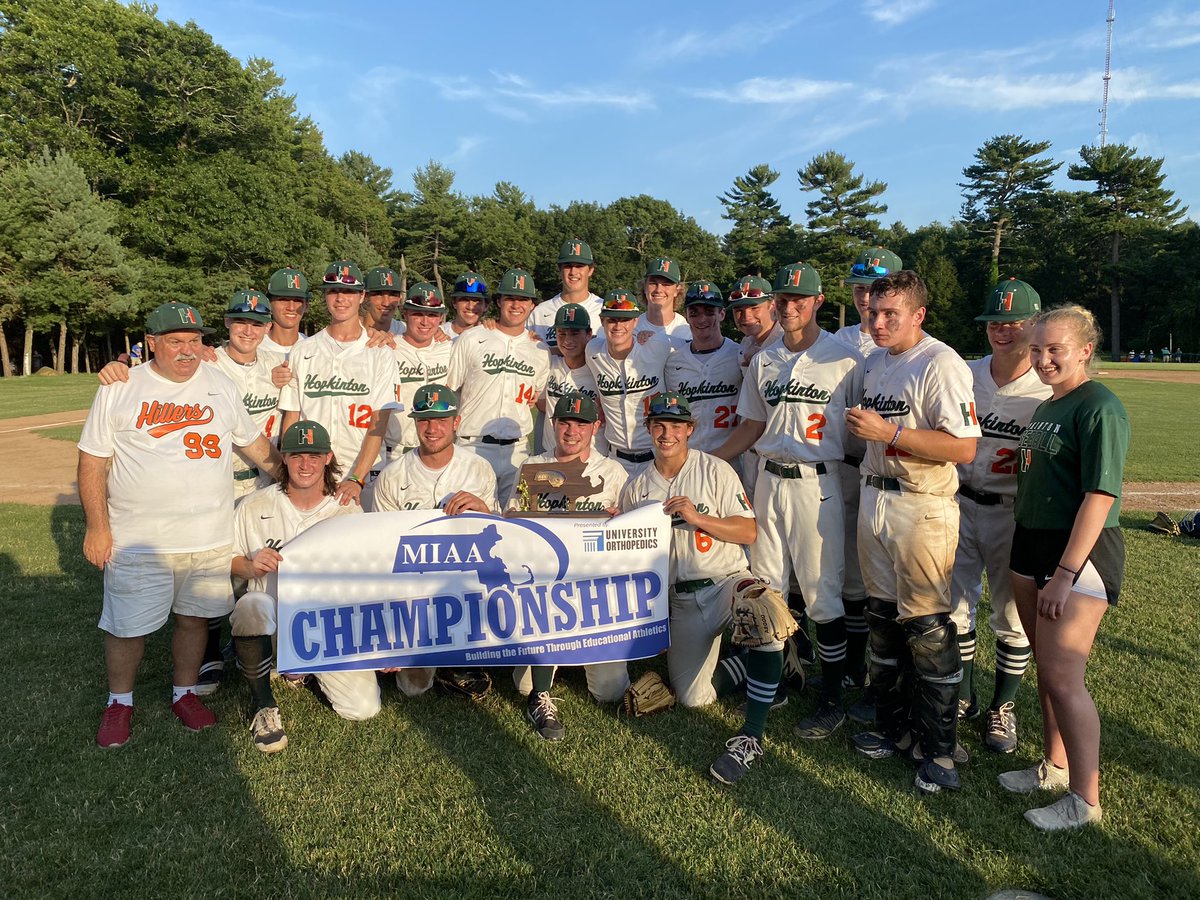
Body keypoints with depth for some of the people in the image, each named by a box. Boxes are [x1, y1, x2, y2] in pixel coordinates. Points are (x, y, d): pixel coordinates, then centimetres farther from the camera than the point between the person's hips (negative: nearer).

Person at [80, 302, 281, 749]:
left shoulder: (220, 385, 7)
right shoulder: (118, 390, -2)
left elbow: (253, 443, 16)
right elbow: (93, 462, -1)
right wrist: (97, 527, -6)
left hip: (210, 538, 3)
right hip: (136, 540, -2)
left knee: (194, 616, 12)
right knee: (127, 624, 7)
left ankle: (184, 692, 32)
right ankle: (119, 702, 29)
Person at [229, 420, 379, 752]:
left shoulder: (349, 510, 0)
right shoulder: (254, 507, 0)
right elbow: (227, 559, 7)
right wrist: (251, 566, -17)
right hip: (272, 617, -1)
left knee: (364, 707, -12)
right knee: (252, 605, -37)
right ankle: (262, 703, -11)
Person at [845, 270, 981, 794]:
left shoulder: (941, 364, -13)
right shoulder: (874, 363, 13)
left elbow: (964, 448, -22)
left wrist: (888, 432, -23)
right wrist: (858, 426, 7)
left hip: (922, 509, -8)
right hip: (873, 500, 8)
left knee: (928, 628, -3)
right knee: (883, 617, 15)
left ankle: (938, 749, 11)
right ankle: (893, 727, 29)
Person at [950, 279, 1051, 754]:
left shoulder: (1050, 390, -9)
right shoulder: (964, 375, 3)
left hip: (1011, 514, -3)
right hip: (959, 504, 4)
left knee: (1013, 617, 8)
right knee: (954, 607, 11)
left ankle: (1003, 707, 28)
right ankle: (963, 698, 31)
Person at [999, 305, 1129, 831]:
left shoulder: (1099, 408, -14)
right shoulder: (1045, 408, 13)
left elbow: (1099, 495, -20)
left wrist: (1066, 573, -23)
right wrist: (1026, 557, 15)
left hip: (1080, 552, -8)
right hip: (1032, 546, 9)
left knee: (1063, 675, -6)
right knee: (1046, 666, 16)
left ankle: (1085, 798, 8)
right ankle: (1054, 766, 32)